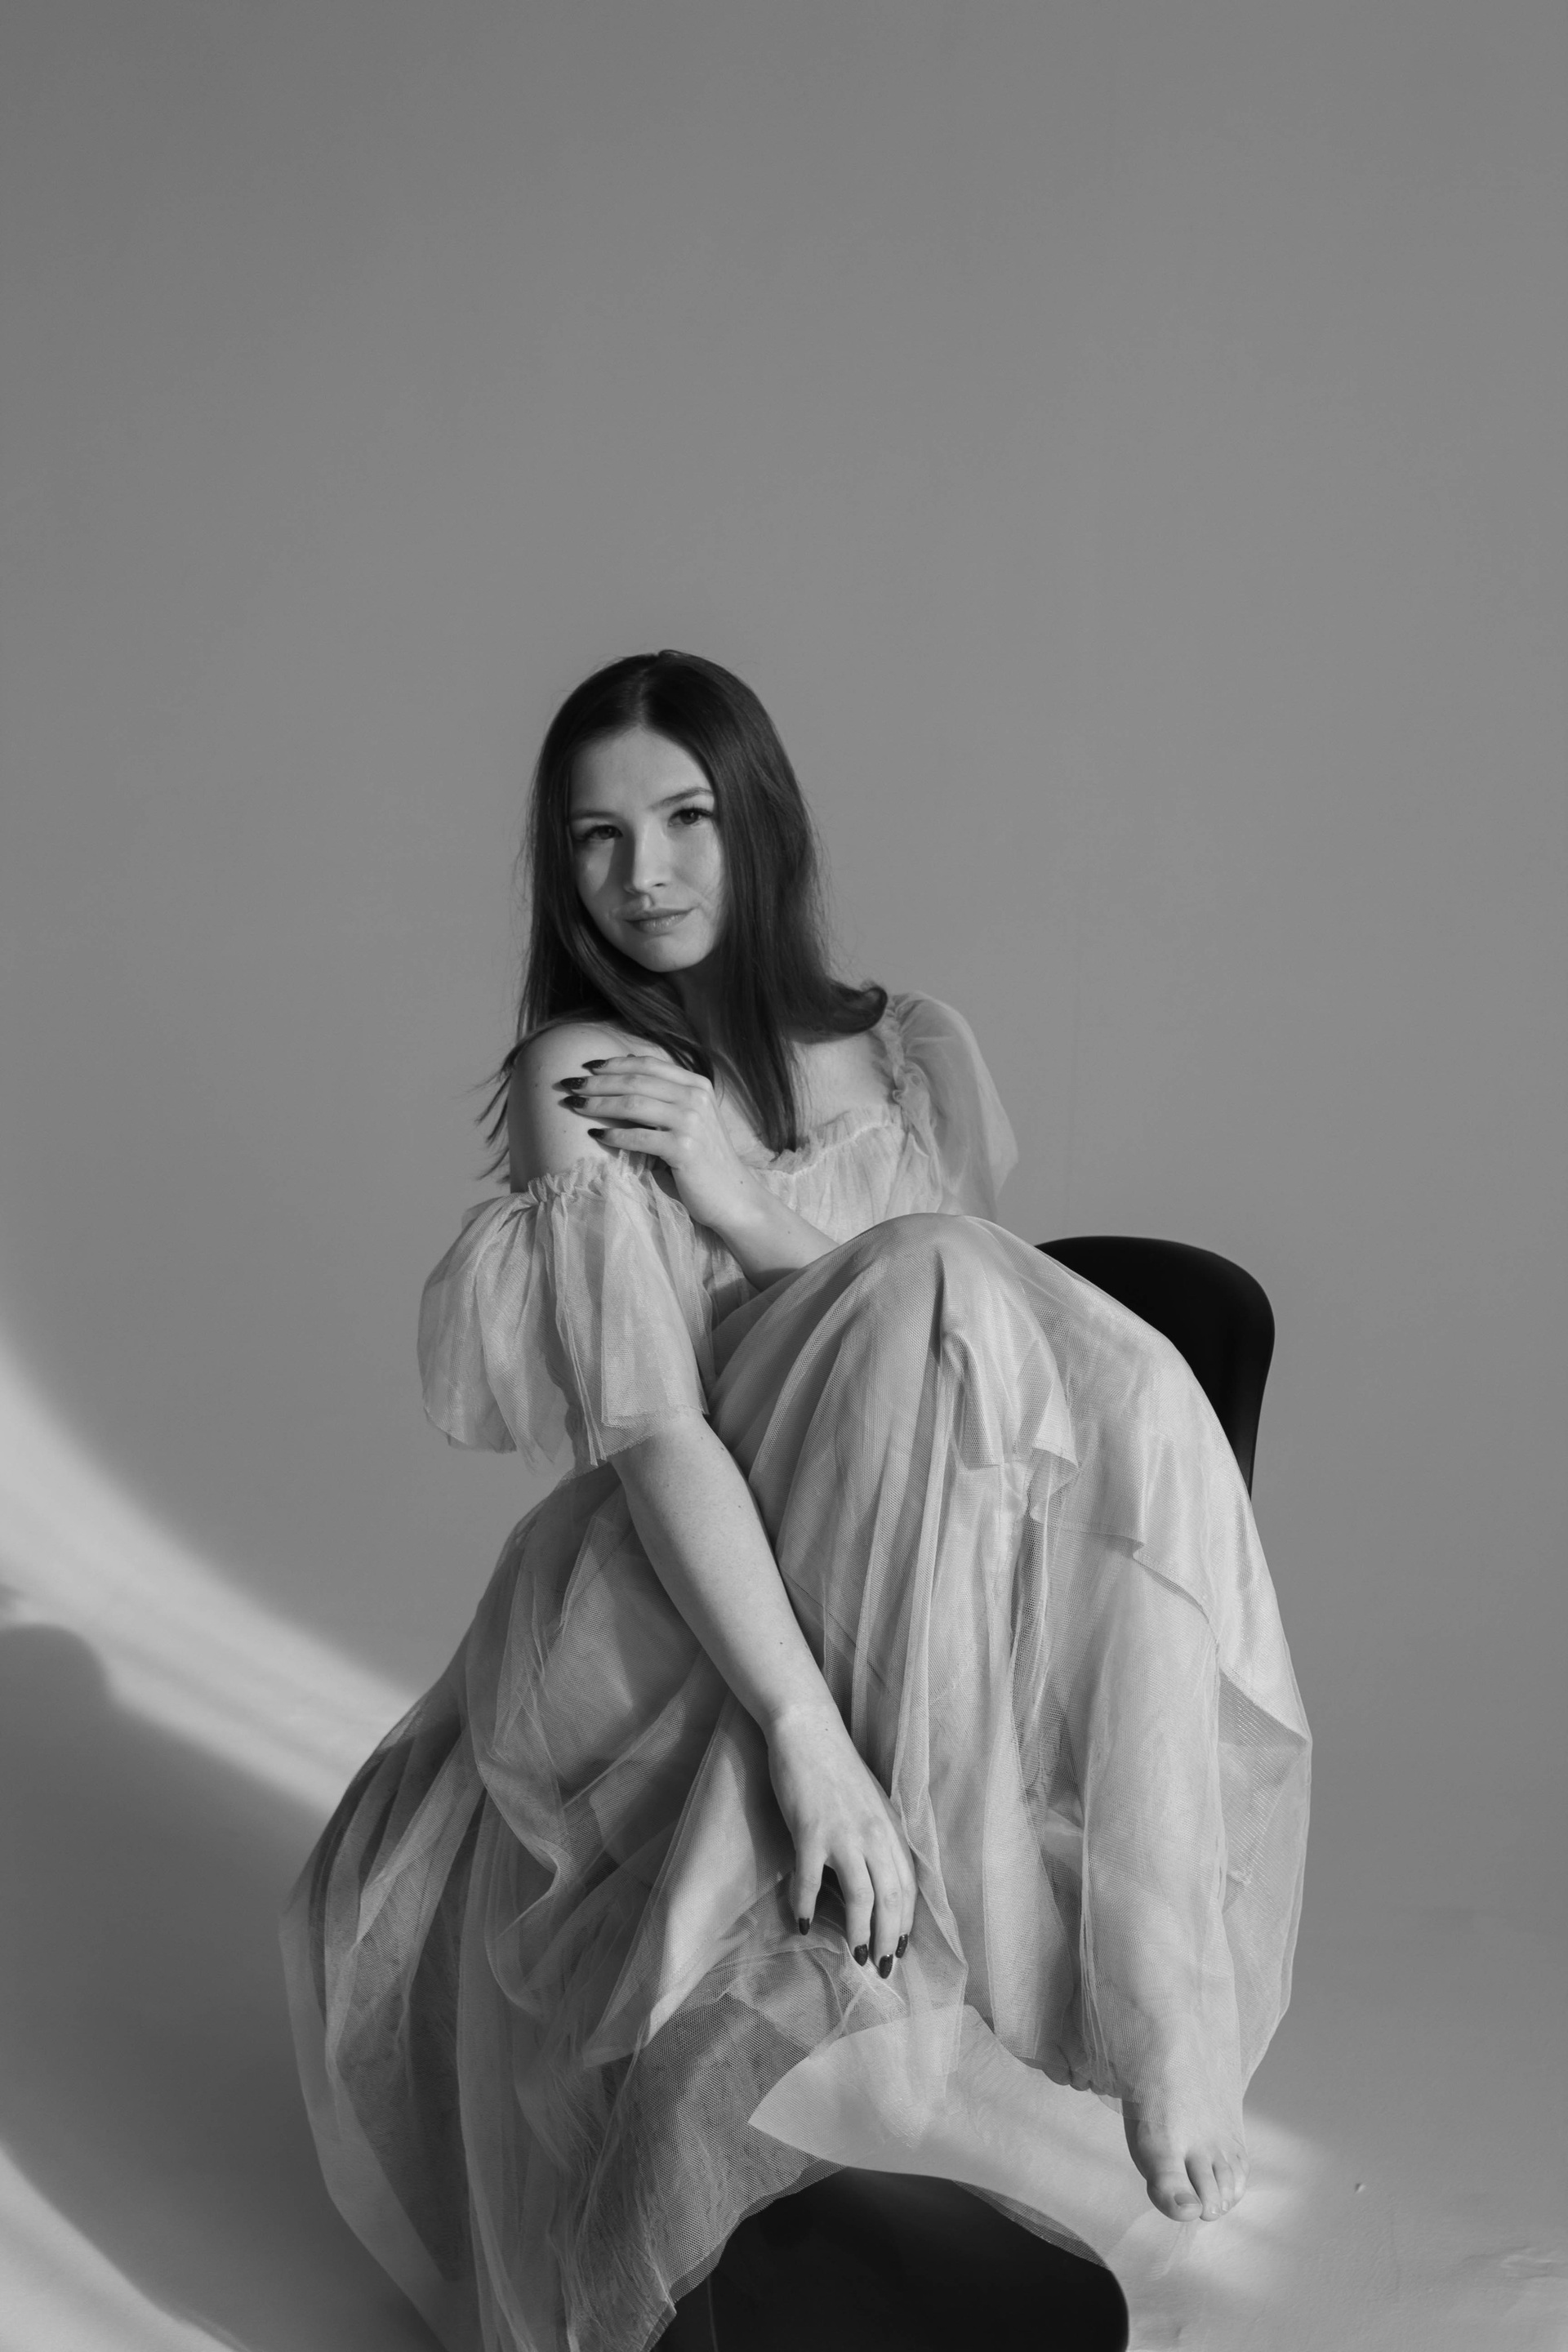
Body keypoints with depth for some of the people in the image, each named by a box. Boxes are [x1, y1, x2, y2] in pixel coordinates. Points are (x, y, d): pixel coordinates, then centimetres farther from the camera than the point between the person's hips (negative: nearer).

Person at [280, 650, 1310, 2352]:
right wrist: (809, 1736, -31)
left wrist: (749, 1206, -15)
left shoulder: (916, 1054, 8)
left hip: (933, 1617, 4)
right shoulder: (584, 1077, -6)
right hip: (674, 1624, -4)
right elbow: (647, 1428, -19)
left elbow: (998, 1345, -1)